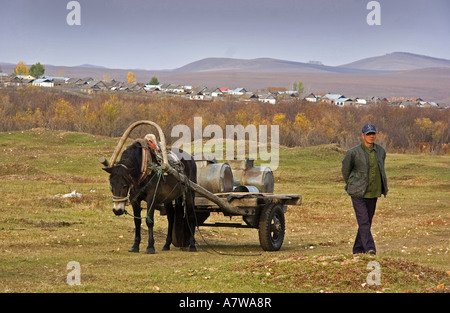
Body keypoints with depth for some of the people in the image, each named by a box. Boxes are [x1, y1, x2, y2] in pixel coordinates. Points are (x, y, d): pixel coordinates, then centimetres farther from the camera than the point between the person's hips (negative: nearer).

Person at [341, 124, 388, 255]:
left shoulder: (380, 151, 5)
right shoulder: (354, 153, -10)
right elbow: (345, 169, 5)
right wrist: (350, 185, 15)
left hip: (373, 193, 5)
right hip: (358, 194, -5)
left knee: (367, 222, 9)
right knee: (364, 221, -15)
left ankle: (358, 250, 19)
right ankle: (369, 248, -22)